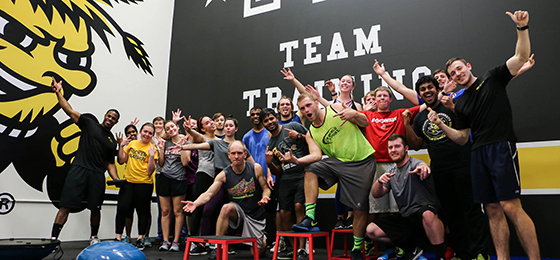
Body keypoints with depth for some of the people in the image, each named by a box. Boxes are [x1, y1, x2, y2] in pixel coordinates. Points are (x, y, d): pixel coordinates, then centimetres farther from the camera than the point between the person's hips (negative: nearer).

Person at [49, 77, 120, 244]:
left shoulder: (112, 141, 19)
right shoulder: (89, 124, 10)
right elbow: (70, 111, 0)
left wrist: (116, 178, 4)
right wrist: (58, 93, -11)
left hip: (98, 175, 4)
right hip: (79, 169, -4)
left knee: (95, 208, 8)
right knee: (66, 205, -9)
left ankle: (94, 237, 27)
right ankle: (53, 239, -6)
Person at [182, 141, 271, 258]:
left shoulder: (256, 168, -12)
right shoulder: (224, 175, -11)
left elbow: (266, 188, -3)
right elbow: (209, 194, -17)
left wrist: (264, 197, -26)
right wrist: (195, 203, -36)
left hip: (255, 214, 0)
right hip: (238, 209, 1)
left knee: (257, 252, 1)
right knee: (226, 208, -36)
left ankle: (263, 238, 39)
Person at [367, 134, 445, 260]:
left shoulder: (414, 164, -5)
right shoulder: (391, 173, 15)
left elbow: (422, 169, -31)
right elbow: (376, 194, 6)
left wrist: (423, 167, -57)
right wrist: (379, 181, -16)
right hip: (406, 218, 6)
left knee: (427, 213, -41)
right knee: (371, 230, -9)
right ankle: (410, 249, 8)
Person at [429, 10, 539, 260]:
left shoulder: (493, 78, 7)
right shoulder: (460, 104, 18)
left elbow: (521, 56, -5)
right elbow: (461, 138, 18)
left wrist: (522, 28, -16)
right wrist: (440, 125, 4)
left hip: (501, 148, -6)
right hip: (478, 154, 6)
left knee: (510, 207, -13)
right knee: (492, 210, 5)